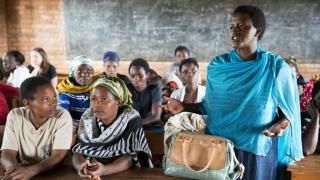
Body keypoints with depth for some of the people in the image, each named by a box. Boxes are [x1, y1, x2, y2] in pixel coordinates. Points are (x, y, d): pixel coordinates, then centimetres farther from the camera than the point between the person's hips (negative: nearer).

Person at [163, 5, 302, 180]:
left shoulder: (276, 67, -7)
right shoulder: (217, 66, 1)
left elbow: (288, 112, -2)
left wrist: (281, 125, -22)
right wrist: (184, 107, -3)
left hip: (257, 151, -2)